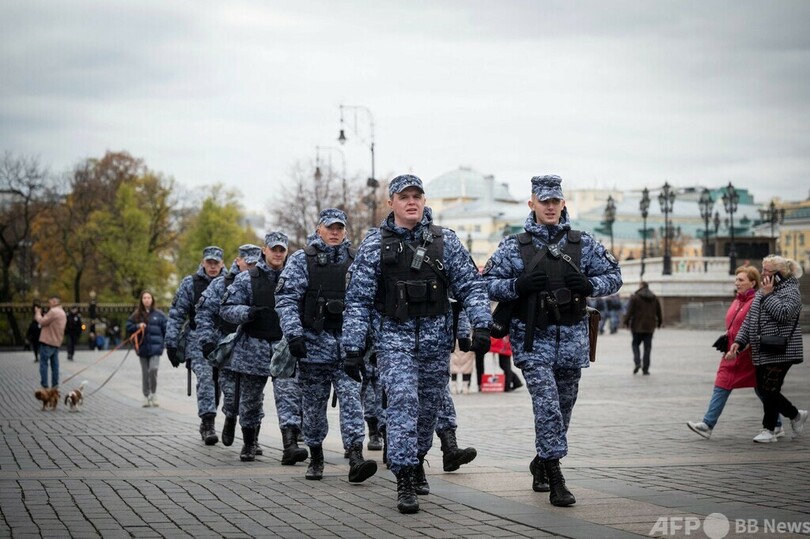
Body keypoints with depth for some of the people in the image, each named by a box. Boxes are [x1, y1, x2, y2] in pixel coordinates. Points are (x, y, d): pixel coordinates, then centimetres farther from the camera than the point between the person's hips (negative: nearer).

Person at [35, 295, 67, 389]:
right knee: (55, 364, 8)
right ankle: (55, 385, 8)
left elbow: (42, 322, -14)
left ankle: (44, 386, -7)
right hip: (56, 342, 9)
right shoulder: (62, 313, 18)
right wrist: (41, 315, 11)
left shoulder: (53, 311, -15)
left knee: (44, 364, -5)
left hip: (47, 342, -9)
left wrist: (38, 313, 1)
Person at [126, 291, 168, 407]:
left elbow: (166, 328, 6)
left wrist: (163, 343, 1)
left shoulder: (158, 314, 2)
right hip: (142, 348, 2)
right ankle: (146, 397, 17)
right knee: (145, 373, 7)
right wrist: (137, 326, -11)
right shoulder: (136, 315, 6)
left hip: (155, 348, -2)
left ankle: (154, 395, -1)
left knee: (153, 369, -17)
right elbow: (128, 327, 7)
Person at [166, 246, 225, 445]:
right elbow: (176, 314, 5)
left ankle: (207, 422, 18)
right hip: (198, 340, -2)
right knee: (205, 378, -18)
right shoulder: (190, 283, 4)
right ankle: (208, 424, -20)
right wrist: (171, 344, 0)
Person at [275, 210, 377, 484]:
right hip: (315, 342, -1)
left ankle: (355, 459, -18)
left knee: (351, 398, -11)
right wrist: (294, 334, -14)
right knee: (314, 404, 7)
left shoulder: (355, 260, 10)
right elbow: (286, 299, -3)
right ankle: (315, 458, 21)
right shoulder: (301, 260, 3)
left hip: (348, 343, 1)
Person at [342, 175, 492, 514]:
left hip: (436, 337, 3)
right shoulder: (374, 245, 0)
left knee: (430, 405, 10)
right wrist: (353, 347, -5)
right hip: (393, 336, -2)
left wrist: (481, 324, -9)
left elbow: (470, 286, 5)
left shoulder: (445, 241, 4)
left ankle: (416, 460, 34)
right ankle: (404, 480, -14)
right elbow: (358, 299, 0)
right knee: (402, 400, -15)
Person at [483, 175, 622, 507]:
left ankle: (541, 462, 33)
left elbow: (613, 276, 11)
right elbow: (488, 284, 1)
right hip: (533, 338, -3)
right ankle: (555, 478, -11)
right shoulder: (514, 246, 0)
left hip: (572, 336, 3)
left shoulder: (583, 244, 6)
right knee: (547, 404, -15)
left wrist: (589, 285, -9)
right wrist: (517, 285, -17)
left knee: (563, 406, 12)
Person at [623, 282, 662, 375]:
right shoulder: (654, 298, 8)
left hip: (637, 326, -3)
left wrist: (626, 322, -1)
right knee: (647, 347, 4)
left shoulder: (635, 297, -5)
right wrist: (659, 322, 25)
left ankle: (637, 362, -12)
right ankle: (645, 368, 1)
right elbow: (659, 312, 13)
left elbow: (629, 311, -9)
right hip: (650, 327, 3)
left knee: (635, 344, 10)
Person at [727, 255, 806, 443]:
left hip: (780, 352, -8)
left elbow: (784, 314, -23)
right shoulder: (761, 293, 16)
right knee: (764, 391, 8)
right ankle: (796, 415, 26)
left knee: (769, 391, -8)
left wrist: (768, 295, -15)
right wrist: (739, 342, 7)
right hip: (761, 353, 8)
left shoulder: (790, 291, -6)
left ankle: (768, 430, 2)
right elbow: (749, 320, 17)